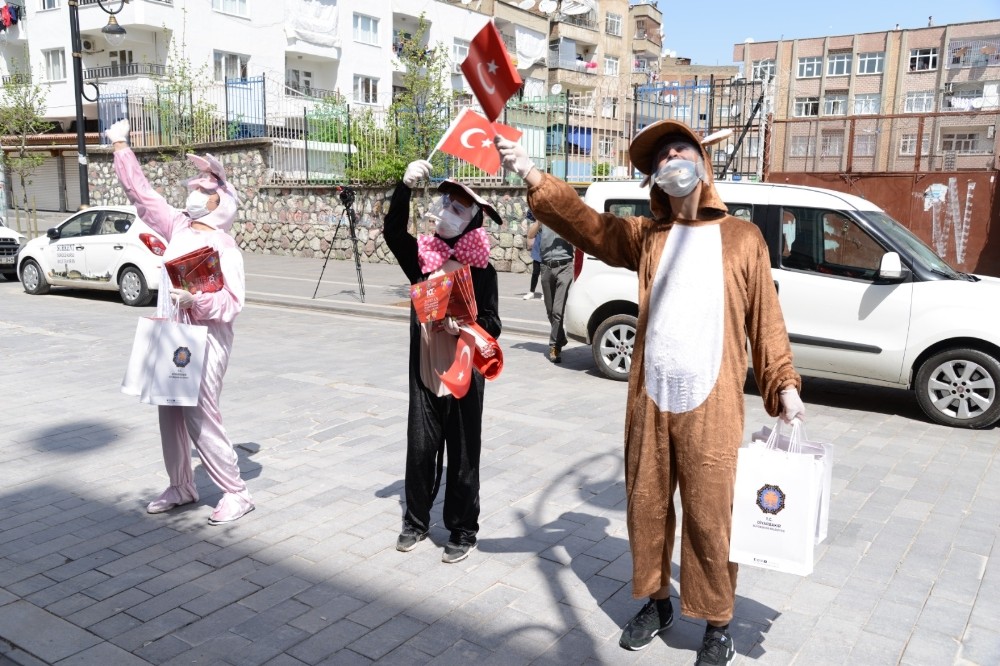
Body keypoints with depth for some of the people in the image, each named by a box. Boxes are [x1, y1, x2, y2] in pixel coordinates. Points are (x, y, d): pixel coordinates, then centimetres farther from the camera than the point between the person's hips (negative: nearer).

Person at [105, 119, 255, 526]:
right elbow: (140, 192, 15)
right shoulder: (178, 227, 8)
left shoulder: (224, 246, -11)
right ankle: (181, 487, 28)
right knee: (172, 416, 13)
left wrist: (197, 301, -32)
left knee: (201, 419, -7)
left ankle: (235, 493, 5)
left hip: (207, 337, -7)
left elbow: (232, 301, -18)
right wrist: (120, 147, 16)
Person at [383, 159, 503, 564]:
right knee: (420, 450, 11)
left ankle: (462, 532, 23)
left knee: (462, 457, 7)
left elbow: (492, 325, -5)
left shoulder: (481, 269, -5)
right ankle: (416, 522, 32)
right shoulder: (423, 257, 2)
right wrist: (406, 186, -29)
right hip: (424, 372, 3)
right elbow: (393, 231, -18)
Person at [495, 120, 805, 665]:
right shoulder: (646, 236, 9)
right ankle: (656, 602, 35)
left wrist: (783, 385, -1)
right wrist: (530, 175, -16)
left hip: (711, 406, -2)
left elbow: (766, 319, 6)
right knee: (646, 509, 13)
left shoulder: (742, 237, 6)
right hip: (649, 401, 3)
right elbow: (586, 222, -4)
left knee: (709, 519, 5)